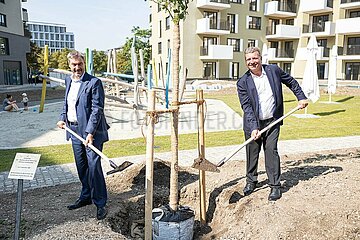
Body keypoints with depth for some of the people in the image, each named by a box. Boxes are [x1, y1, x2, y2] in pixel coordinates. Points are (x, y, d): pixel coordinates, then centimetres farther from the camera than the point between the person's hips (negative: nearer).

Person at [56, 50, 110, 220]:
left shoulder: (94, 82, -12)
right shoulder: (68, 81, 12)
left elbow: (97, 109, -17)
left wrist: (90, 132, -23)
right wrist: (63, 118, 9)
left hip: (91, 131, -7)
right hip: (74, 130, 7)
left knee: (94, 166, -6)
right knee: (81, 167, 16)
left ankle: (100, 203, 7)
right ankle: (86, 196, 32)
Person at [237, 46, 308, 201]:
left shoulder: (274, 70, 0)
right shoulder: (243, 82, -7)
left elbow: (291, 82, 17)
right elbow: (246, 106, -13)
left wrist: (301, 97, 12)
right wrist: (254, 128, -20)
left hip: (273, 121, 0)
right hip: (253, 123, 0)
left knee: (271, 151, -3)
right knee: (252, 153, 9)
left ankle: (275, 185, 10)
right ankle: (251, 181, 30)